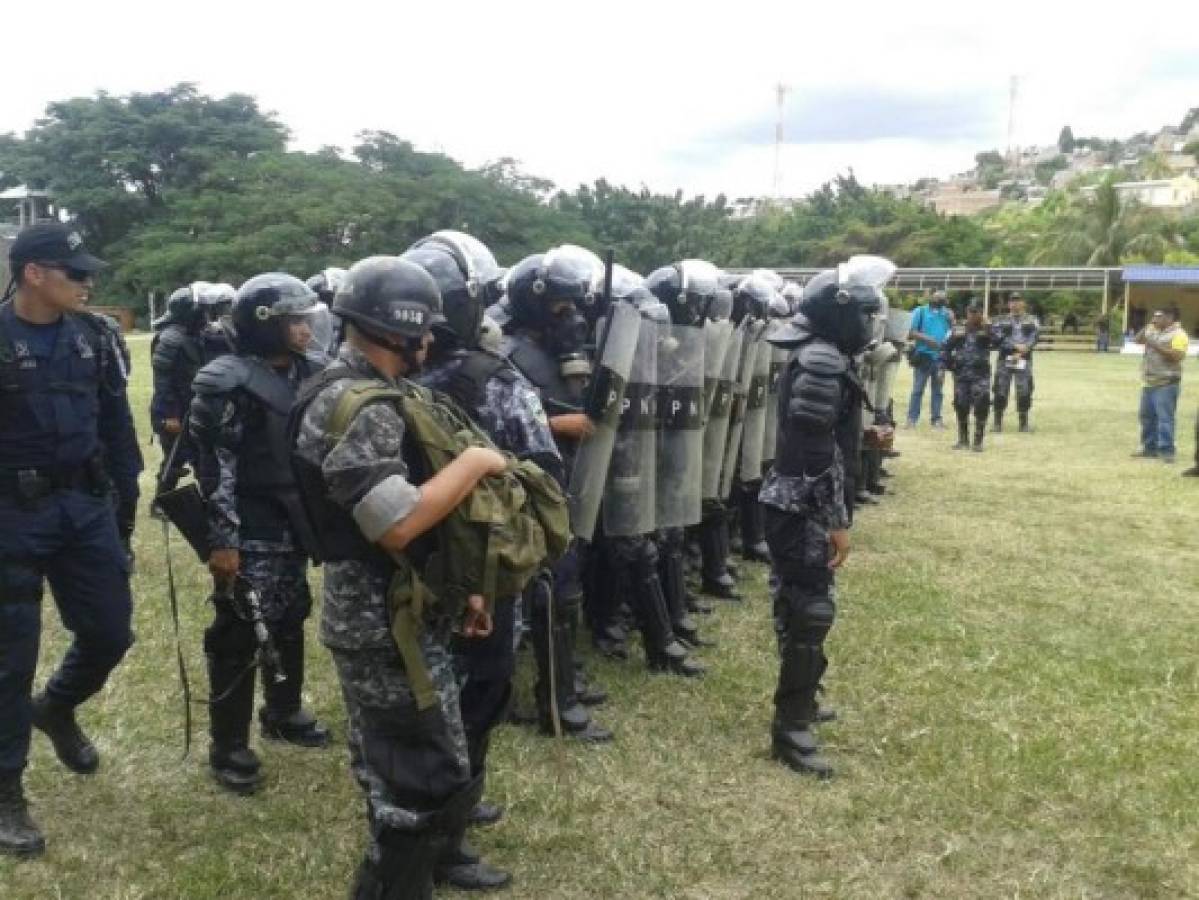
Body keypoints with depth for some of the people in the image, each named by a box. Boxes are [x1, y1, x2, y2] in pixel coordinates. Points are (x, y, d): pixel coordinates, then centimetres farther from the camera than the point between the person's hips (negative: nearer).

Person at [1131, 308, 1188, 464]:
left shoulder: (1178, 334, -9)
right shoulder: (1152, 330, 15)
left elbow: (1178, 355, -19)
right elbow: (1138, 339, 8)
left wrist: (1156, 346, -23)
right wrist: (1147, 326, -4)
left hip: (1166, 384, -8)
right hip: (1149, 382, 8)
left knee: (1164, 418, -11)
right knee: (1147, 416, 11)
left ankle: (1166, 451, -10)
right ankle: (1150, 448, 19)